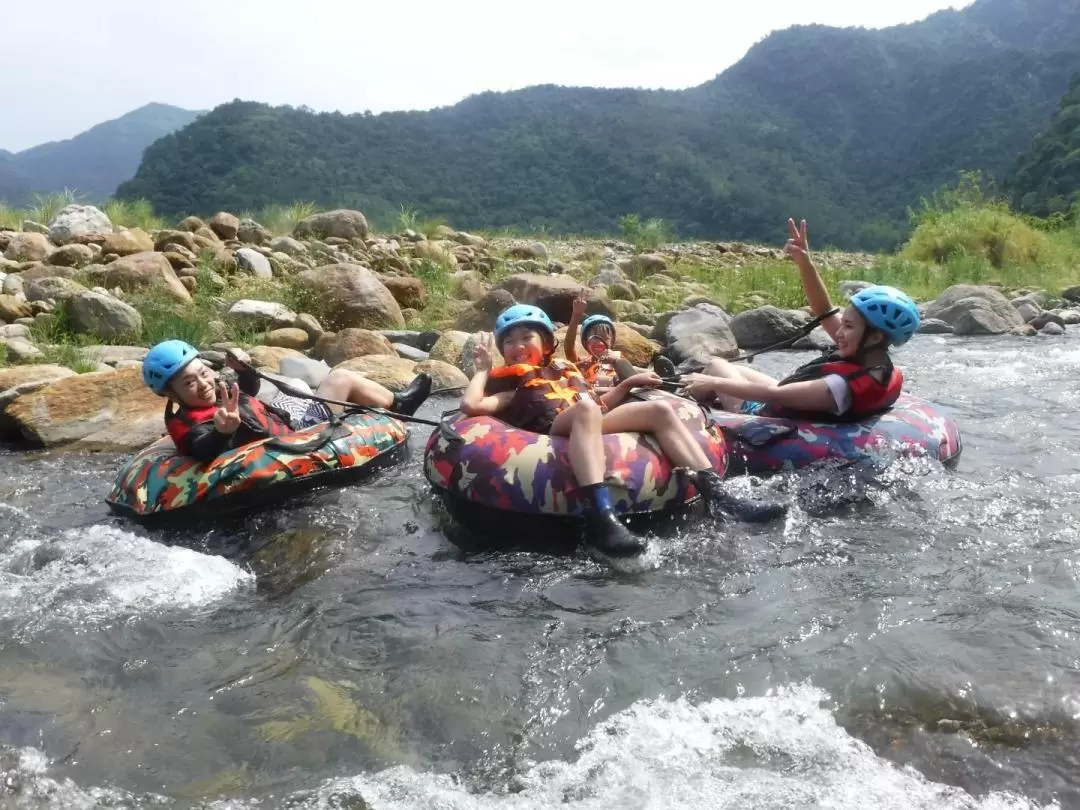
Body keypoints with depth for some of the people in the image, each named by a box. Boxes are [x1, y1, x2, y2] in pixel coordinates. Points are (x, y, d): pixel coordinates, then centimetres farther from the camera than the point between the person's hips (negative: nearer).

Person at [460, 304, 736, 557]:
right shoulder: (510, 381, 19)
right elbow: (471, 405, 3)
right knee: (585, 409, -38)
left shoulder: (566, 370, 35)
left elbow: (599, 405, 37)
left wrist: (627, 383, 28)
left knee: (660, 410, -8)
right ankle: (600, 514, -56)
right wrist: (483, 369, 16)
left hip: (597, 427, 6)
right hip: (556, 430, -6)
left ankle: (713, 490, -20)